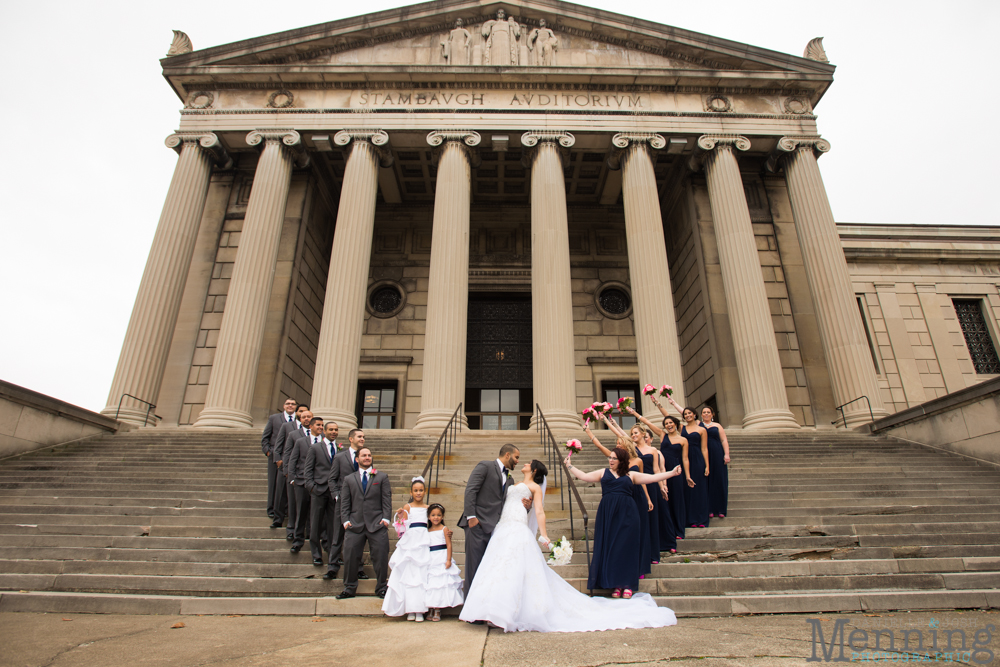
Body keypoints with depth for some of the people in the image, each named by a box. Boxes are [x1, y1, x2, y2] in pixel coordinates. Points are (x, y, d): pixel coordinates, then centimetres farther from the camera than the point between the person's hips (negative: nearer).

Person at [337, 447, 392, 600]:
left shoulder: (381, 477, 9)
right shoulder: (349, 479, 14)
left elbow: (387, 499, 4)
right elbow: (345, 502, 9)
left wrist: (386, 518, -6)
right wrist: (346, 520, -3)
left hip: (377, 524, -1)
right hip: (355, 524, 2)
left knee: (381, 558, 1)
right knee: (350, 557, 4)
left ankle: (381, 588, 16)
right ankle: (350, 588, 21)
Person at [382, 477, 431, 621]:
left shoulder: (427, 507, 10)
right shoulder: (407, 507, 2)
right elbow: (403, 527, -1)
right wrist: (400, 516, -17)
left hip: (424, 542, 2)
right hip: (410, 542, -2)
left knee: (422, 575, 1)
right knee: (409, 575, 1)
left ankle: (420, 610, 5)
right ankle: (410, 609, 10)